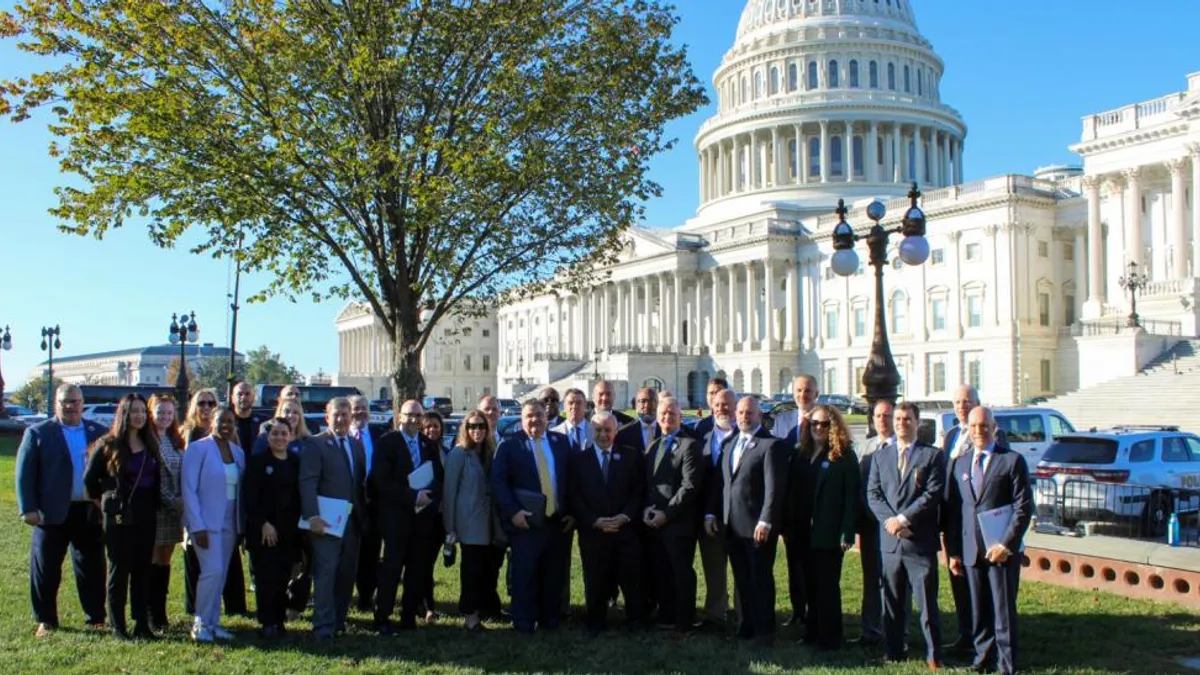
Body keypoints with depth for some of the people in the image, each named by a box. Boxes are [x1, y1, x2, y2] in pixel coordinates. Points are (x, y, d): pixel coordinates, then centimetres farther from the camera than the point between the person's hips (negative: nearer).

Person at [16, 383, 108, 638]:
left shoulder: (99, 433, 7)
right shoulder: (37, 433, 1)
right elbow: (24, 473, -2)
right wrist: (28, 509, -10)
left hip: (90, 512, 2)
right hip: (52, 513, -1)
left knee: (92, 569, 8)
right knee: (45, 569, 6)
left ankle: (96, 618, 19)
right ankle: (46, 620, 19)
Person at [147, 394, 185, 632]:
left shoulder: (176, 442, 13)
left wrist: (181, 502, 4)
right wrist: (171, 500, -14)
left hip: (173, 511, 6)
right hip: (154, 509, -6)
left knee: (165, 561, 11)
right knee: (153, 562, 0)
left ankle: (161, 613, 18)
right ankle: (152, 616, 7)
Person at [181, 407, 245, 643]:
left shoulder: (238, 452, 9)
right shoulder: (198, 449, -7)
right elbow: (189, 489, -9)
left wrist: (241, 524, 5)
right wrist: (197, 526, -15)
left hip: (230, 523, 5)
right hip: (206, 522, -5)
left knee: (221, 575, 8)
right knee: (212, 571, -13)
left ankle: (213, 623, 17)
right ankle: (201, 624, 1)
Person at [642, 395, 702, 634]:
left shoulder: (689, 445, -8)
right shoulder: (652, 446, 17)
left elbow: (690, 486, -15)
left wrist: (666, 514, -16)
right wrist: (646, 509, -2)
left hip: (678, 522, -6)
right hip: (653, 522, 6)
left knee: (682, 573, 3)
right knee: (660, 573, 12)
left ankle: (683, 622, 13)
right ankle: (665, 617, 24)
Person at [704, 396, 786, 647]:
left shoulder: (772, 445, -8)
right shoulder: (729, 443, 15)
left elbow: (774, 487, -15)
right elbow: (718, 480, 15)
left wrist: (766, 521, -20)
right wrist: (711, 513, 8)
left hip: (758, 526, -6)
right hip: (731, 525, 6)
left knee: (761, 580, 2)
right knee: (742, 580, 13)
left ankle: (764, 632, 11)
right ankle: (747, 626, 23)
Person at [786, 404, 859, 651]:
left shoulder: (844, 458, -6)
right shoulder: (801, 456, 11)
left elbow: (852, 498, -10)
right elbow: (793, 494, 12)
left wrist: (847, 534, -15)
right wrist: (789, 528, 7)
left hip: (829, 535, -5)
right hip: (804, 534, 5)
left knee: (828, 587, 1)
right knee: (810, 586, 11)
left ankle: (829, 638, 11)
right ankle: (812, 633, 20)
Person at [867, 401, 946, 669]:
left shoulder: (932, 455, 3)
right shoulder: (880, 456, 14)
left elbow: (933, 494, -7)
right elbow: (873, 493, 7)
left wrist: (903, 519, -14)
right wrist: (889, 520, -10)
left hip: (921, 540, -3)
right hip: (890, 540, 3)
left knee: (927, 602, -1)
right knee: (891, 601, 9)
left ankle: (934, 656, 7)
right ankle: (894, 651, 18)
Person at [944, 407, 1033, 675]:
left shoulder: (1012, 461, -1)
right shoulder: (958, 464, 13)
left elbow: (1024, 507, -6)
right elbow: (952, 509, 13)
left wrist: (1006, 544, -13)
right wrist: (953, 552, 8)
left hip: (1002, 549, -4)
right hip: (970, 550, 4)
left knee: (1003, 611, 1)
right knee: (978, 612, 8)